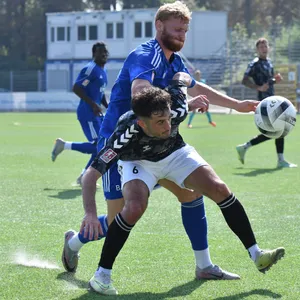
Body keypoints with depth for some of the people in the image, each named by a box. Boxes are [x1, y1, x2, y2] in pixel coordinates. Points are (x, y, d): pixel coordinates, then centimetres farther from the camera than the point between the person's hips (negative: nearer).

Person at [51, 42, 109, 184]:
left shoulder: (103, 71, 17)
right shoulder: (90, 69, -13)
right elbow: (76, 88, -19)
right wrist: (93, 104, -21)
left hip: (97, 114, 10)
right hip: (87, 113, -10)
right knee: (97, 146, -14)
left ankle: (84, 177, 12)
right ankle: (64, 145, 1)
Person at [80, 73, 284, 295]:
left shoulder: (177, 111, -35)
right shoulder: (126, 134, -43)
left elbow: (181, 77, -13)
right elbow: (90, 176, -43)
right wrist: (90, 214, -55)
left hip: (175, 153, 3)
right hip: (138, 161, -3)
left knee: (219, 190, -13)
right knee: (135, 208, -31)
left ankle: (256, 255, -1)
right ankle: (102, 275, -15)